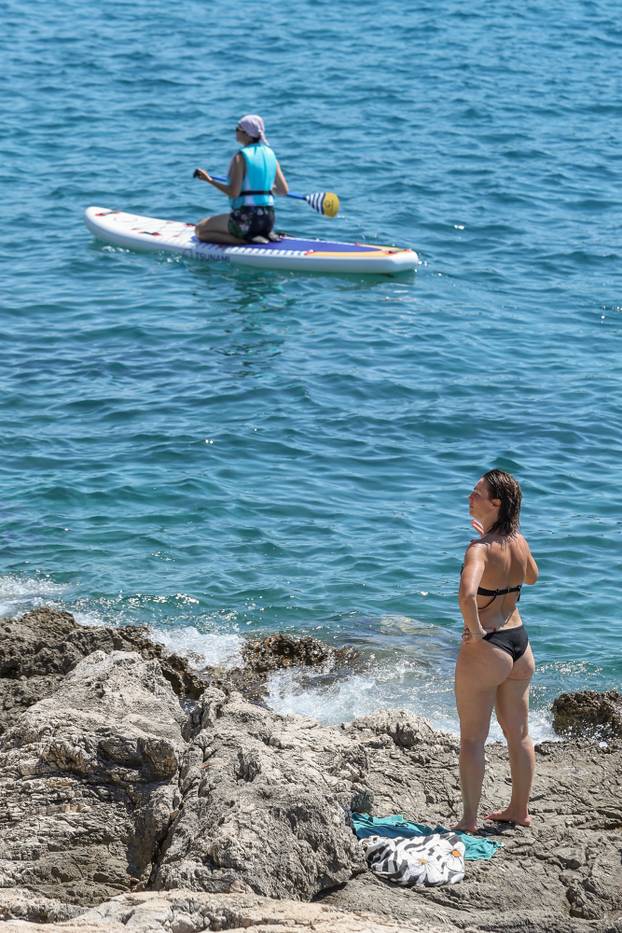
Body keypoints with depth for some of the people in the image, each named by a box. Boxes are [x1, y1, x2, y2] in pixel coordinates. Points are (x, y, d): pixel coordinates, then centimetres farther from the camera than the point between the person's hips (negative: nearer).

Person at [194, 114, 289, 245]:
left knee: (200, 230, 7)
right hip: (268, 220, 8)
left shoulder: (240, 157, -13)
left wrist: (210, 180, -10)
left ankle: (246, 239, -10)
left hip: (246, 218, -8)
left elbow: (233, 192, -19)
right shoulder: (270, 154, 7)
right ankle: (267, 235, 7)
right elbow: (284, 190, 9)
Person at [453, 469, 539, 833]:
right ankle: (520, 810, 30)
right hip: (520, 642, 7)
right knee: (519, 733, 18)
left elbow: (467, 595, -40)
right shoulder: (519, 543, -1)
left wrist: (475, 630, -23)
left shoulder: (480, 549, -22)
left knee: (472, 738, 5)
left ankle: (469, 821, 10)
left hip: (485, 649, -7)